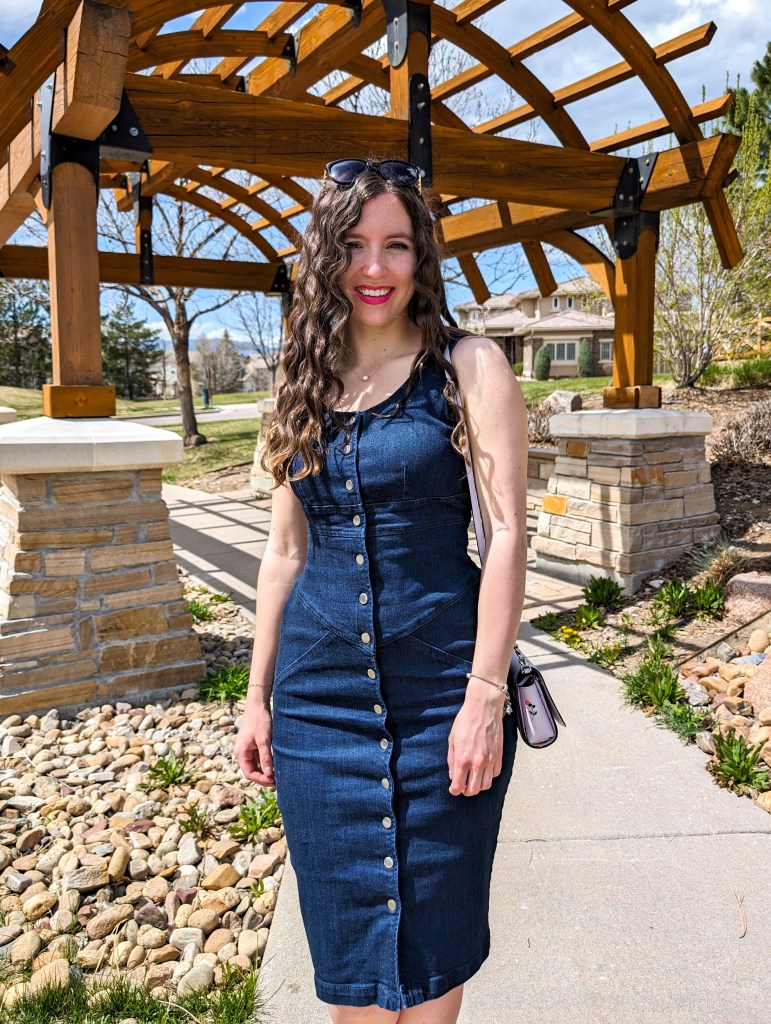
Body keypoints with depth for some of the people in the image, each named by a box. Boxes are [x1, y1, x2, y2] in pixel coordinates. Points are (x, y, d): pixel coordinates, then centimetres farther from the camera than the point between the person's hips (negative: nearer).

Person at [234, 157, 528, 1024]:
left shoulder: (469, 366, -3)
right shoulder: (305, 381, 9)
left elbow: (506, 533, -8)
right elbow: (285, 549, 10)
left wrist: (486, 694, -14)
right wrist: (258, 695, 10)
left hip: (439, 686, -3)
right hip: (320, 689, 4)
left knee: (430, 921, 13)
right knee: (344, 922, 15)